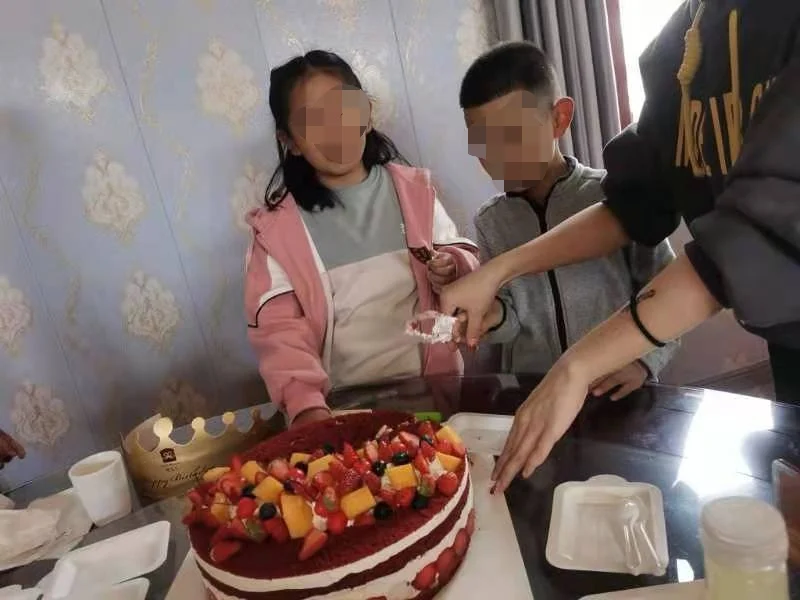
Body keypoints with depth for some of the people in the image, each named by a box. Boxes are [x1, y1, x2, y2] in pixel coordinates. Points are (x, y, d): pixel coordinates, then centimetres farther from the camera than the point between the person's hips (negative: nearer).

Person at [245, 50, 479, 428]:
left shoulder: (413, 189, 3)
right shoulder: (277, 225, -3)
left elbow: (466, 259, 11)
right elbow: (278, 327, -10)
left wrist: (452, 268, -12)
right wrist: (306, 404, -25)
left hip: (432, 388, 1)